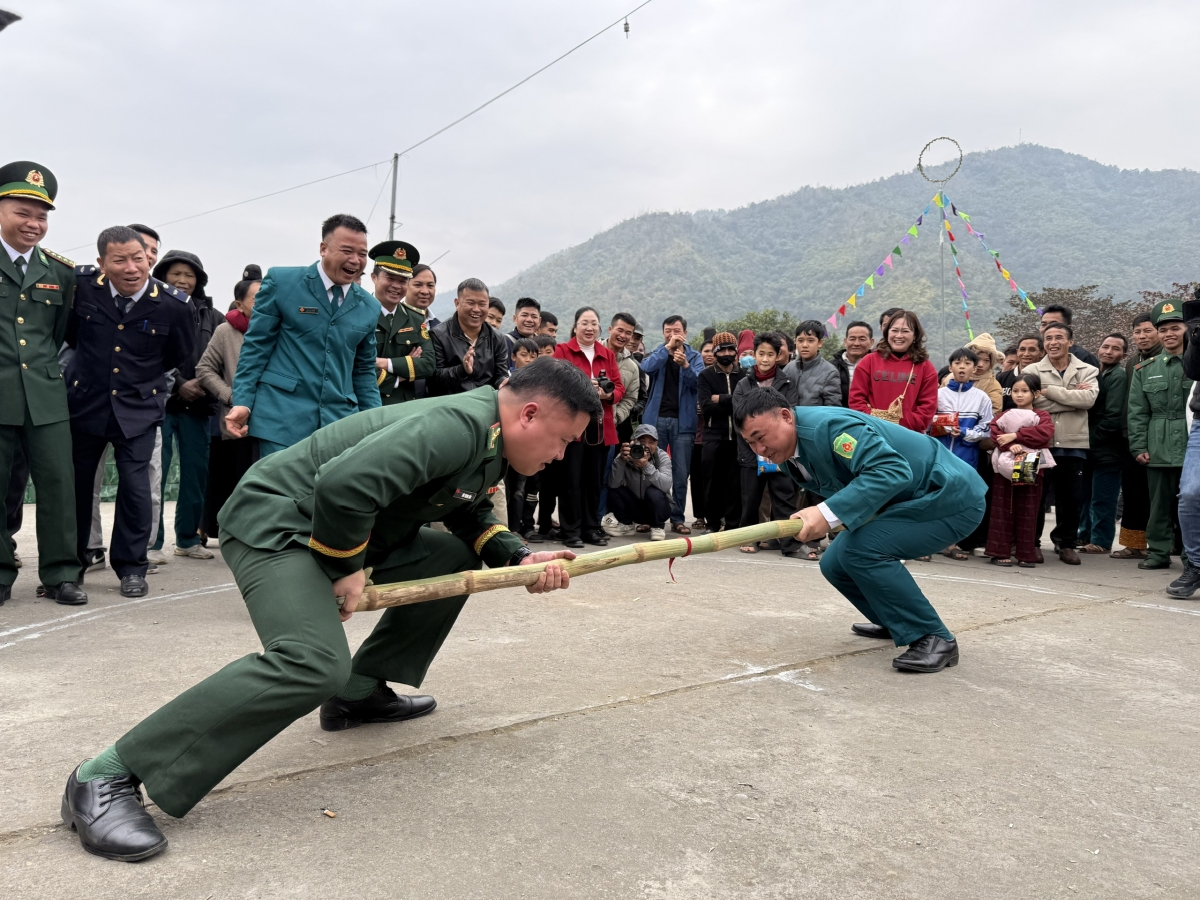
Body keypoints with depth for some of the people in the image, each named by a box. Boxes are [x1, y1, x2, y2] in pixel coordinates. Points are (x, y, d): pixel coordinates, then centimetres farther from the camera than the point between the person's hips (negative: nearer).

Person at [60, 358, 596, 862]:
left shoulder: (489, 441, 8)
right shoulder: (456, 427, -26)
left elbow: (472, 516, 21)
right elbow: (343, 484, -35)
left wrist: (517, 559, 4)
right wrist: (346, 569, -18)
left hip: (345, 531, 11)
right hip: (275, 525, -10)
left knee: (459, 557, 14)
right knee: (315, 664, -31)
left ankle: (361, 692, 19)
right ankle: (107, 776, -23)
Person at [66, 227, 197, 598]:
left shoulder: (175, 305, -14)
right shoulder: (81, 283, -10)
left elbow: (179, 355, 5)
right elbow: (69, 331, 11)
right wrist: (90, 361, 14)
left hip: (138, 408, -2)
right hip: (84, 402, 2)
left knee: (135, 485, -7)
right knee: (75, 484, 10)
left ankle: (131, 567, 11)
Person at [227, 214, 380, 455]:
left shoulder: (369, 307, 12)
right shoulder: (281, 282, 0)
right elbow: (256, 346, 1)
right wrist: (243, 402, -7)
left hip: (341, 423, 4)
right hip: (282, 417, -3)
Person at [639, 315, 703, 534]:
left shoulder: (694, 356, 7)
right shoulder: (658, 353, 10)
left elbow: (698, 382, -11)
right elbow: (646, 367, -13)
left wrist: (685, 365, -28)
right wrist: (668, 347, -18)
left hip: (683, 421, -1)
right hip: (656, 419, 1)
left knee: (681, 473, 1)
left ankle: (677, 518, 8)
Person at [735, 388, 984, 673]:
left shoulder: (828, 426, -27)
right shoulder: (790, 457, 2)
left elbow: (893, 470, -37)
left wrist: (828, 513, -41)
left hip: (952, 495, -9)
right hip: (907, 502, 9)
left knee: (862, 549, -26)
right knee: (835, 563, 5)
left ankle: (934, 638, -12)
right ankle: (895, 621, 28)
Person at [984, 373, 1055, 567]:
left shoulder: (1042, 416, 6)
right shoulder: (1005, 414, 12)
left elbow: (1045, 432, -15)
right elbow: (994, 431, -6)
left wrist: (1015, 436, -19)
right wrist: (1010, 445, -23)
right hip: (1005, 468, 1)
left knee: (1027, 512, 3)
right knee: (1002, 510, 1)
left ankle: (1026, 554, 8)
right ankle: (1000, 552, 4)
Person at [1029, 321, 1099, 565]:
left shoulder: (1087, 371, 7)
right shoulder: (1033, 371, 3)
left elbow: (1089, 398, -13)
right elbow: (1035, 402, -13)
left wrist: (1049, 390, -12)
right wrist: (1073, 396, -12)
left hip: (1073, 444, 1)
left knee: (1070, 497, 8)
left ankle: (1067, 543, 24)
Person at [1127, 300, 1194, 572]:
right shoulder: (1145, 370, 9)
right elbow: (1137, 413, 6)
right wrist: (1139, 446, 0)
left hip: (1192, 448, -2)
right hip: (1158, 451, 2)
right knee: (1159, 504, 8)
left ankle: (1191, 555, 13)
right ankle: (1158, 552, 16)